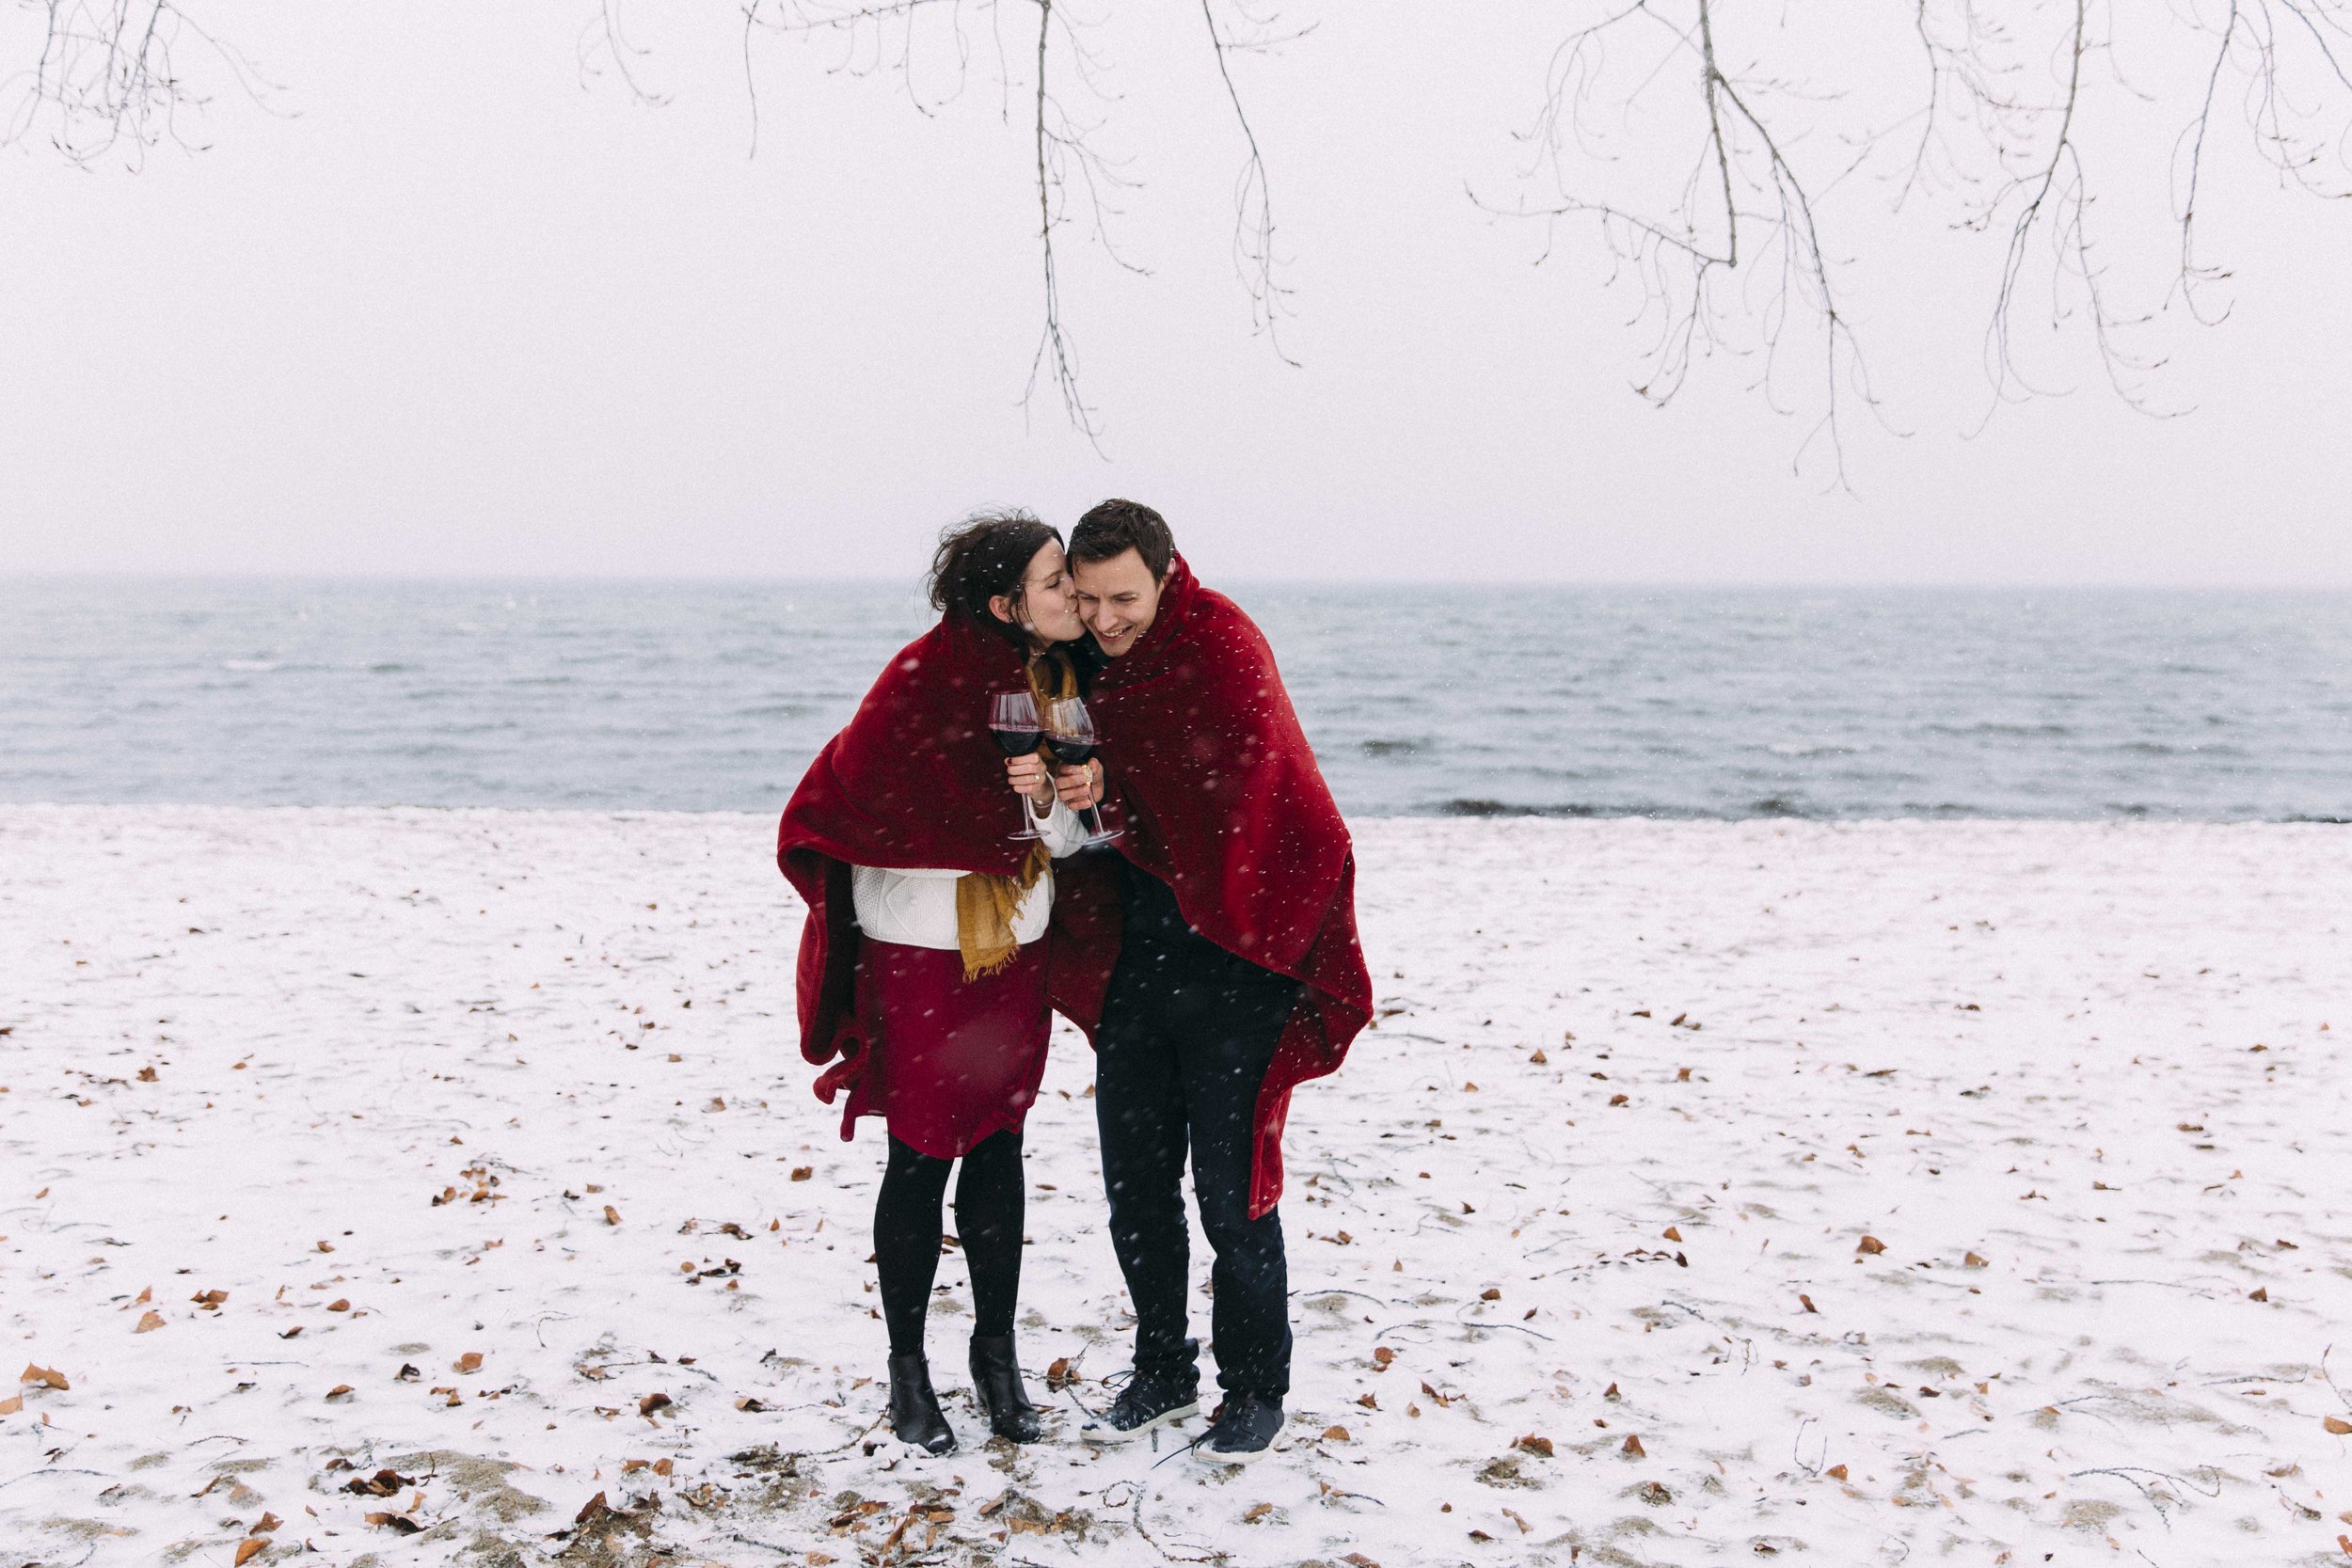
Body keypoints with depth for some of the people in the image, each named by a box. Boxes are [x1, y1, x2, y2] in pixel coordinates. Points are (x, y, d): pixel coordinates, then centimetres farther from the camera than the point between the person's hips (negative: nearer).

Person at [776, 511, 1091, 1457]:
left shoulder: (1059, 676, 3)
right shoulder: (930, 673, -18)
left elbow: (1070, 836, 5)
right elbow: (851, 792, -13)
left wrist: (1045, 796, -16)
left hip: (1016, 952, 6)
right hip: (920, 953, -6)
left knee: (999, 1149, 12)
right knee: (922, 1159, 3)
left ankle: (996, 1357, 25)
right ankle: (907, 1372, 17)